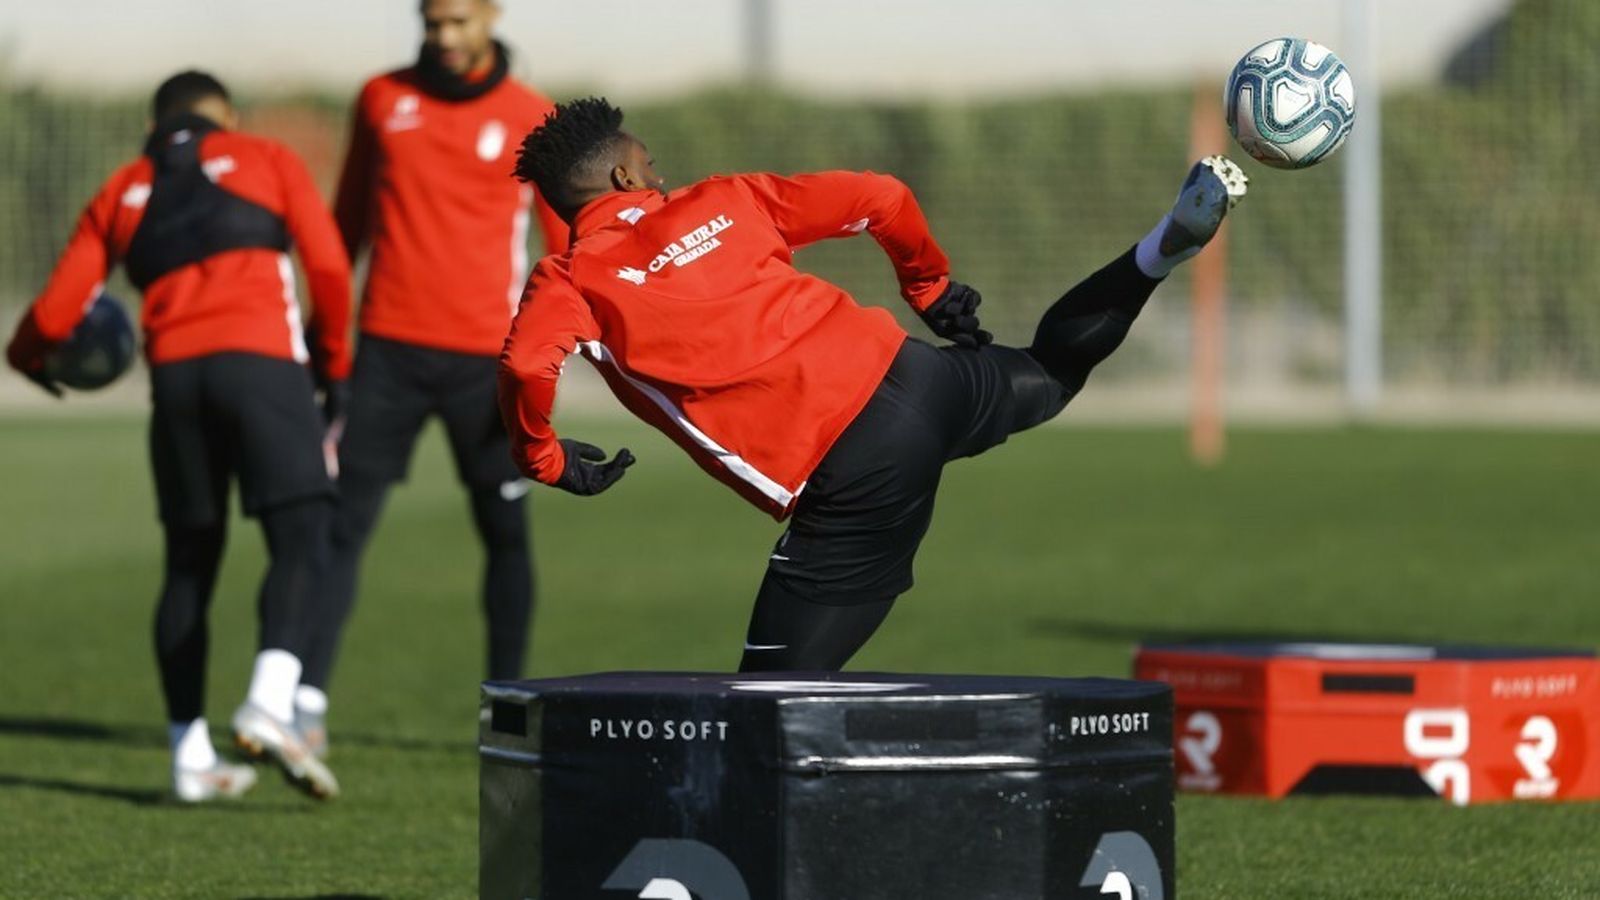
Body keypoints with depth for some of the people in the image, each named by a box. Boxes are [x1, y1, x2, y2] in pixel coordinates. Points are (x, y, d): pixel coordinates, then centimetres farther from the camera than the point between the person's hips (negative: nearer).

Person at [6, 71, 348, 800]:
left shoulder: (123, 191, 22)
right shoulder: (267, 161, 16)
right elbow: (328, 267, 4)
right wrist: (334, 364, 17)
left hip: (174, 374, 3)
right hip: (261, 359, -3)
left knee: (190, 563, 12)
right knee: (301, 541, -7)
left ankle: (191, 755, 10)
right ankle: (269, 703, -31)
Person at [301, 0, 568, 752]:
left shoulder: (531, 120, 1)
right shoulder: (383, 100, 7)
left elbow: (566, 240, 3)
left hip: (485, 358, -1)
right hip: (389, 349, 1)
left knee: (504, 532, 6)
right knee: (342, 523, -7)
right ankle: (309, 701, -10)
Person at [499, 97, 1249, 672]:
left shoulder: (569, 283, 3)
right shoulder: (722, 201, 14)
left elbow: (527, 366, -19)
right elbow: (880, 199, 12)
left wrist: (543, 460, -1)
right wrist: (931, 286, 29)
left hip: (850, 478, -5)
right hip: (913, 378, 5)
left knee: (776, 691, -2)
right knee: (1053, 371, 32)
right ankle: (1168, 244, 16)